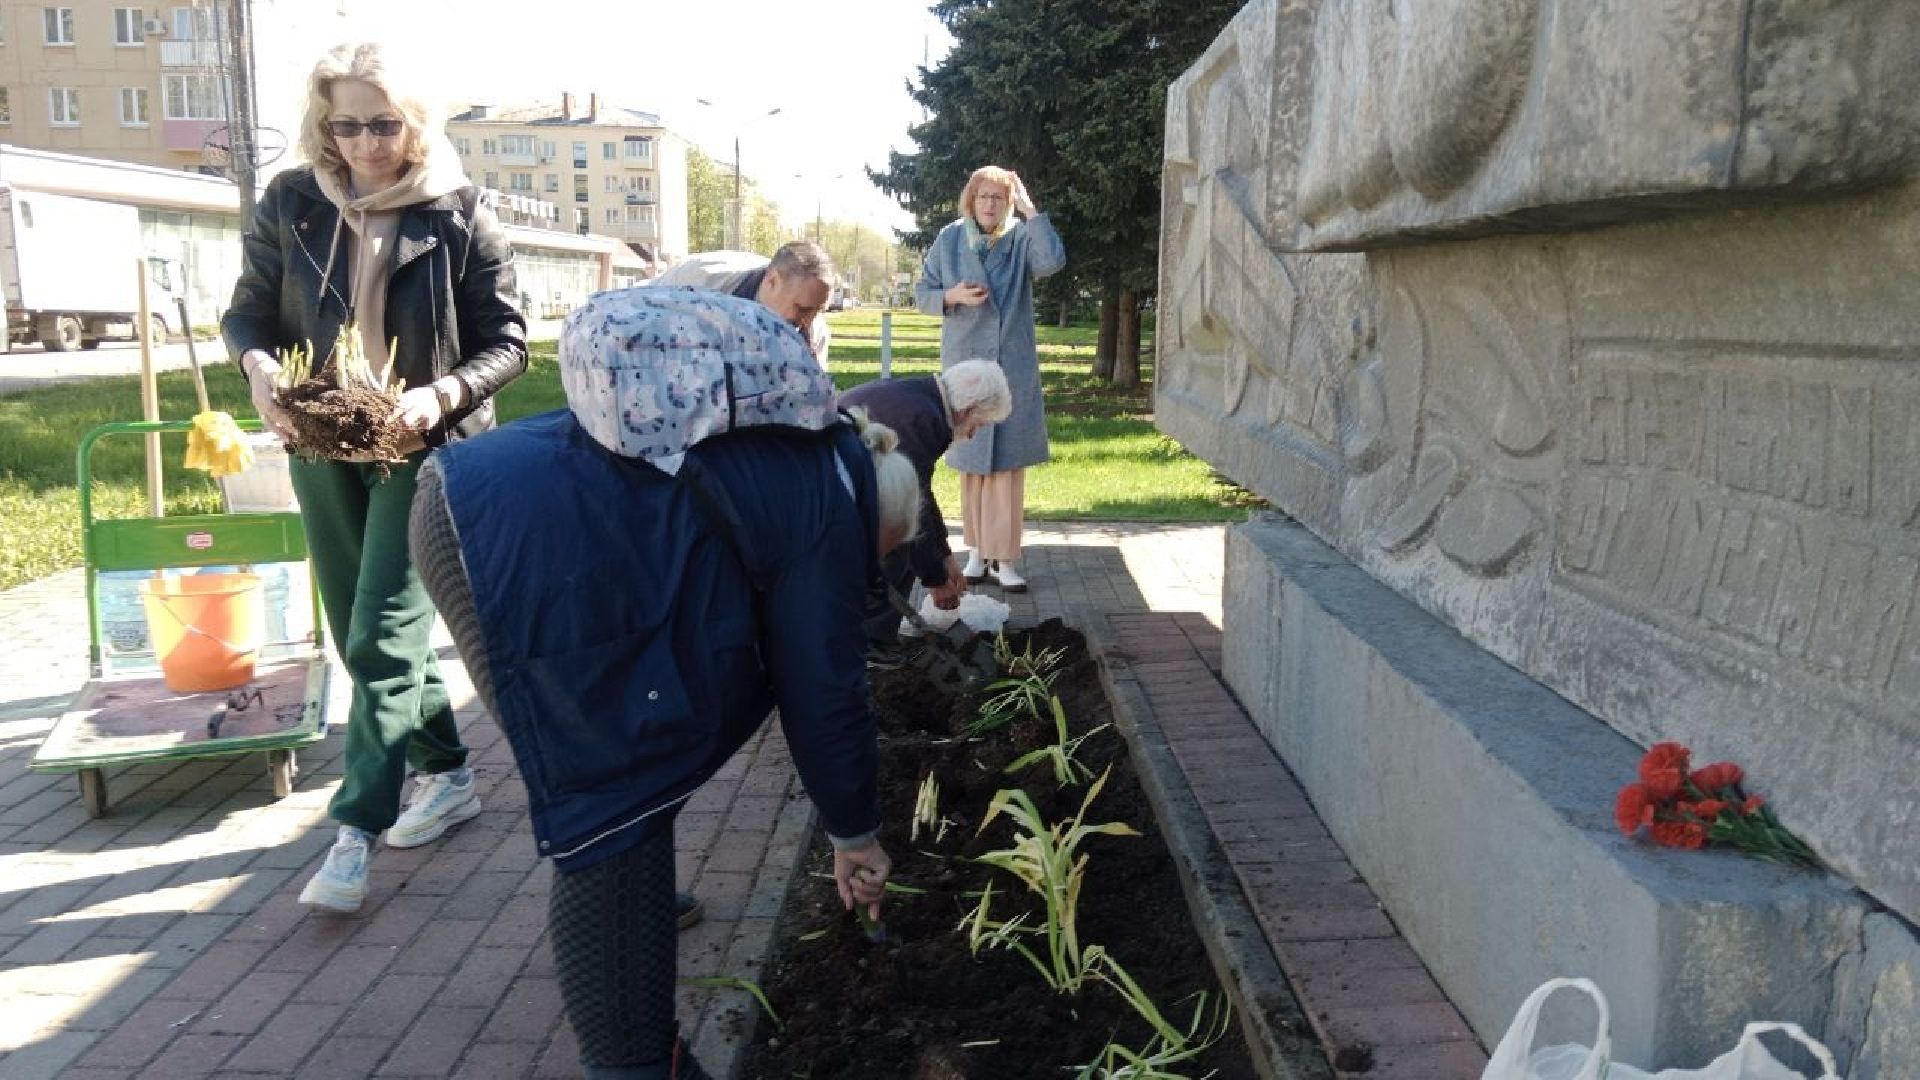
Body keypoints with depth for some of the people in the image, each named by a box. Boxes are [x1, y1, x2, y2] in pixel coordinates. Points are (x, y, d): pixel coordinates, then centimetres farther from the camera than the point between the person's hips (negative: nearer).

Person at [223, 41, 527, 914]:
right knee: (362, 635, 12)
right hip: (323, 449, 5)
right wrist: (259, 368, -16)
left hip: (425, 450, -5)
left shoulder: (459, 217, -8)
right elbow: (249, 311, 7)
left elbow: (506, 344, -6)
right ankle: (448, 775, 29)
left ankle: (357, 830, -4)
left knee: (382, 638, -10)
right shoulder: (290, 204, 0)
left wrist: (441, 396, -24)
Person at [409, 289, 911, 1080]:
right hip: (521, 543, -11)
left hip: (478, 497, 11)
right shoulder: (825, 505, -1)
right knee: (618, 794, -4)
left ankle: (623, 899, 49)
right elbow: (823, 686, 2)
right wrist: (854, 833, 15)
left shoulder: (789, 455, 25)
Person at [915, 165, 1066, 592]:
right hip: (965, 364, 1)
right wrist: (953, 296, -12)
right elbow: (922, 292, 7)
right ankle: (978, 549, 18)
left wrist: (1030, 208, -15)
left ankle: (1005, 557, 0)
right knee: (971, 459, 6)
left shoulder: (1021, 238, 0)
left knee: (1008, 460, -4)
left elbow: (1053, 260, -20)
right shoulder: (950, 239, 4)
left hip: (1013, 365, -1)